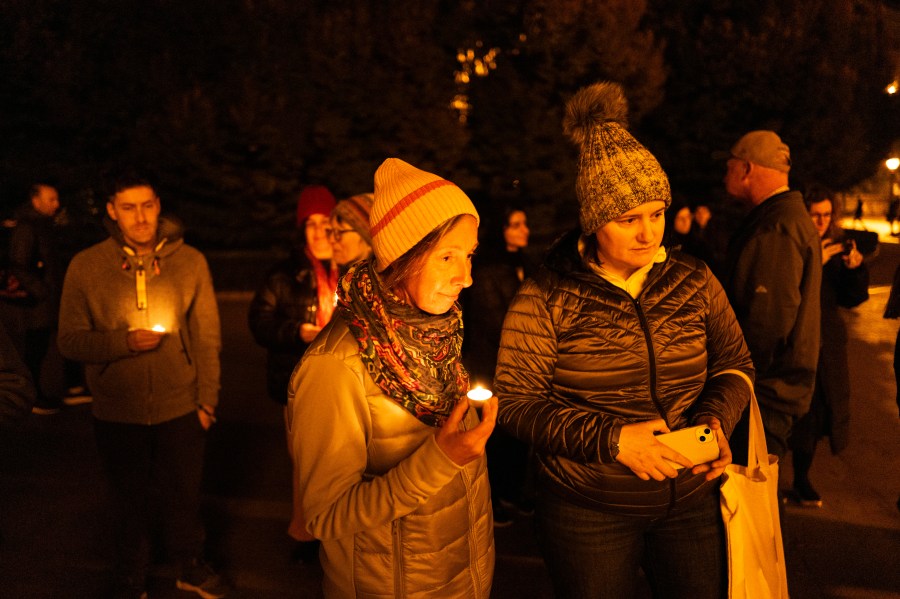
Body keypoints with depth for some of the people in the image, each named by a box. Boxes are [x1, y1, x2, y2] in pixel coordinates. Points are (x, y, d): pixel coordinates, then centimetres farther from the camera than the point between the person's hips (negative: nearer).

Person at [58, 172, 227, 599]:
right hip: (118, 415, 0)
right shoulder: (85, 267, -7)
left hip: (181, 409, 1)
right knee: (131, 503, 18)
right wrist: (124, 341, -22)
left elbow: (207, 337, -1)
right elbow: (70, 341, -6)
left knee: (184, 496, 18)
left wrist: (207, 400, -1)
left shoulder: (190, 262, -6)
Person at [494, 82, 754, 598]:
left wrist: (717, 420, -13)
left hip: (693, 500, 4)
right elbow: (516, 402, -13)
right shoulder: (546, 298, -12)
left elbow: (735, 363, 8)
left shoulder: (694, 280, 0)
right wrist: (611, 439, -23)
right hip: (587, 512, -3)